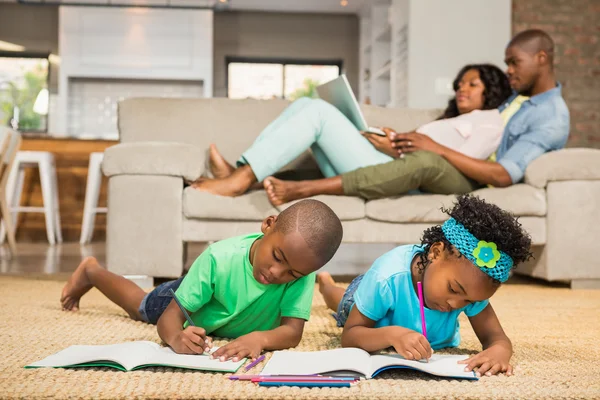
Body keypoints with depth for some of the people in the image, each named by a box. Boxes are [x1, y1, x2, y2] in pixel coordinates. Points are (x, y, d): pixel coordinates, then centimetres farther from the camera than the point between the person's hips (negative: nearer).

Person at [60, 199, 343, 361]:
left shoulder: (301, 273, -42)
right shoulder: (220, 259, -46)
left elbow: (293, 331, -45)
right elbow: (171, 316, -41)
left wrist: (261, 338, -67)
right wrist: (176, 338, -65)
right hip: (199, 293, -2)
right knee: (141, 307, 28)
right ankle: (91, 271, 52)